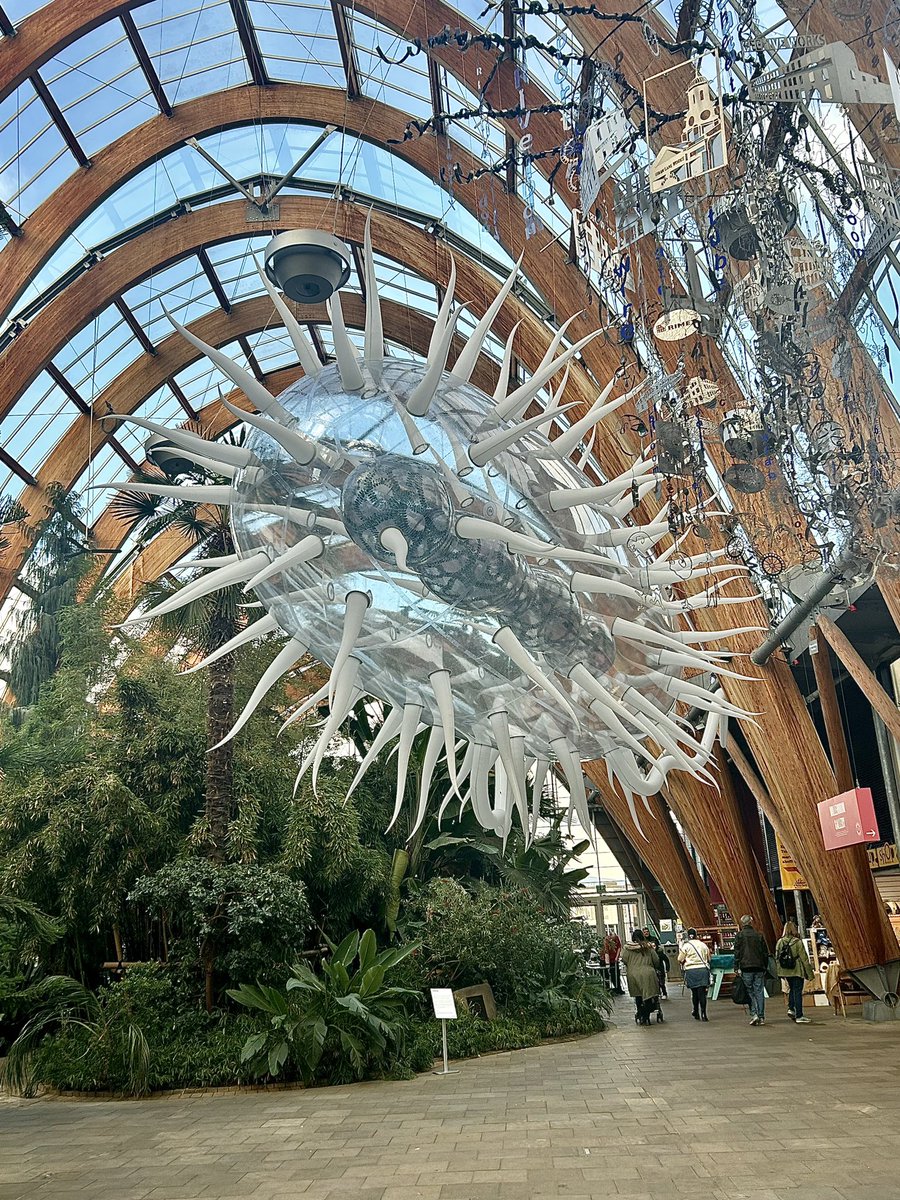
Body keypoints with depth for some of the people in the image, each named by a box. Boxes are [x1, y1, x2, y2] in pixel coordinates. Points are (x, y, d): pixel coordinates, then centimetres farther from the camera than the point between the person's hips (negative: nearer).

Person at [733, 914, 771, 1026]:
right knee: (759, 992, 5)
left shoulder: (739, 935, -1)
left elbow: (737, 953, -5)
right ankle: (761, 1017, 5)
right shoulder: (759, 935, 10)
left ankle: (754, 1014, -11)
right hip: (759, 967, 3)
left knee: (750, 992, 3)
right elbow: (765, 953, 12)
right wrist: (765, 967, 18)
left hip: (746, 967, -3)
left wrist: (736, 968, -3)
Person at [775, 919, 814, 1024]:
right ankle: (799, 1016, 4)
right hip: (797, 971, -5)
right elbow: (804, 958, -10)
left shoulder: (780, 942, 0)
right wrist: (809, 972, -2)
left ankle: (791, 1009, 14)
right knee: (798, 992, 1)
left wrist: (779, 973, 15)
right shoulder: (797, 942, -14)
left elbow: (777, 958, 5)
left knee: (792, 989, 23)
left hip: (785, 971, 5)